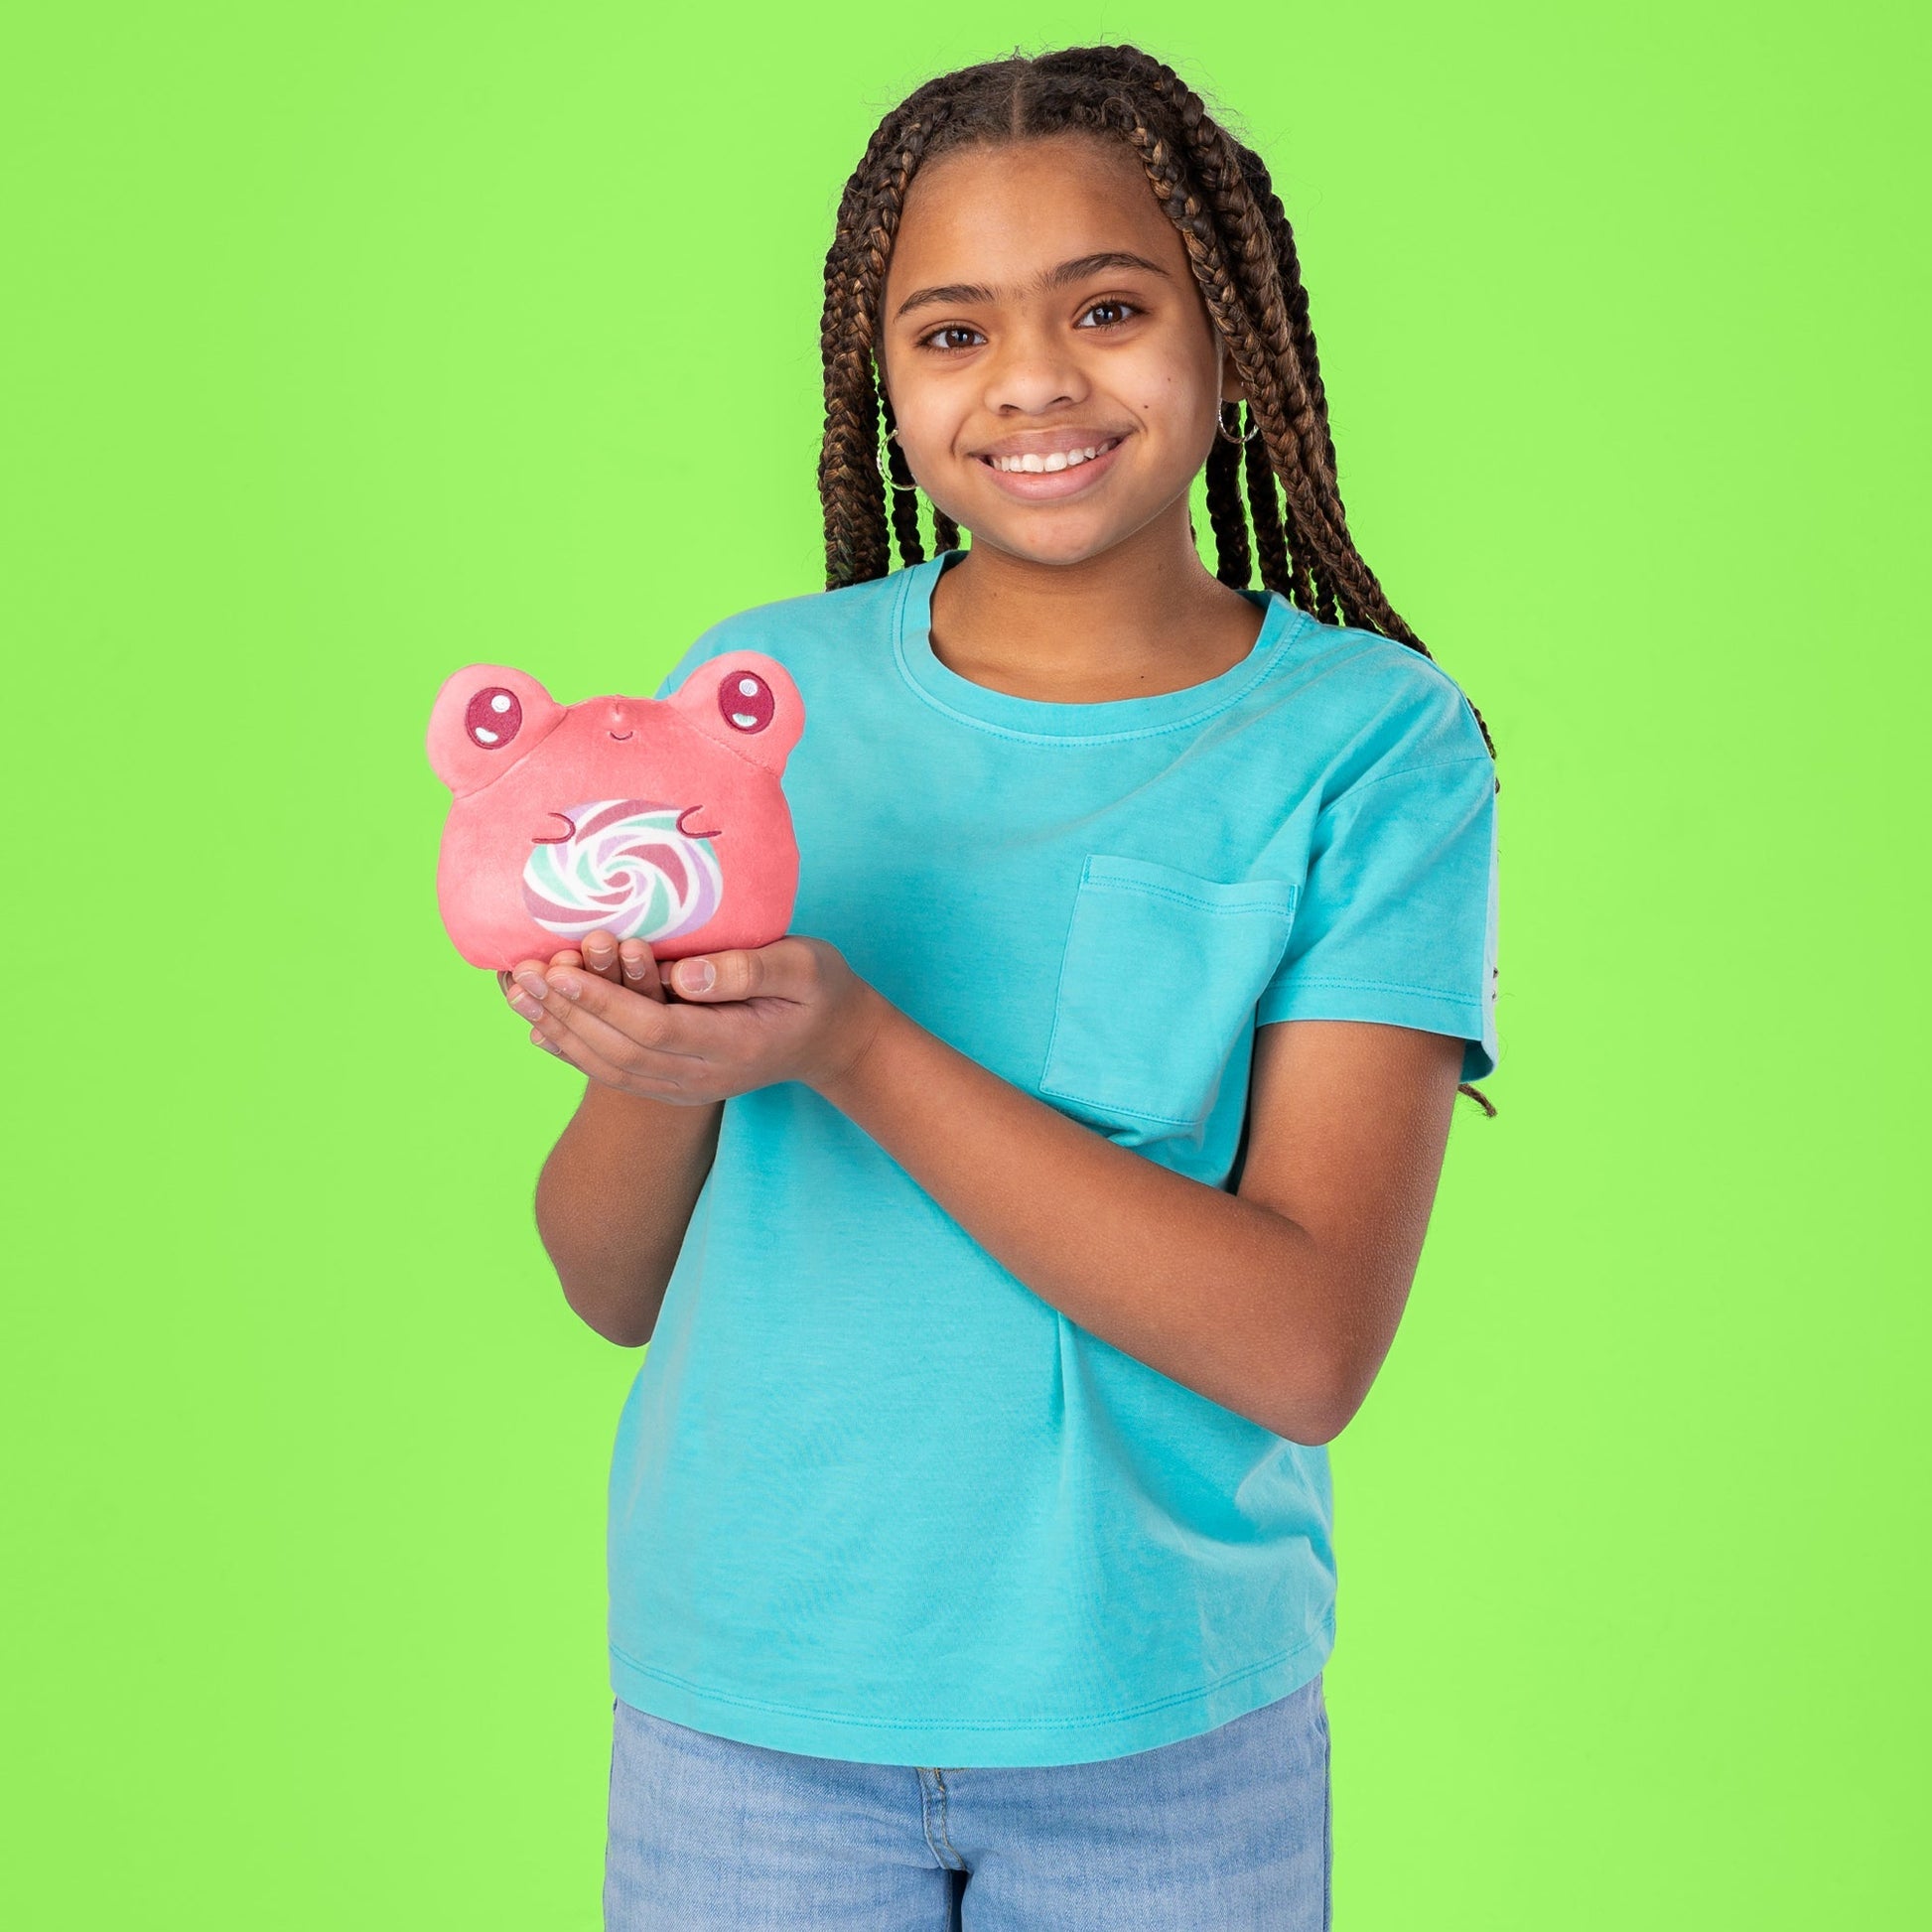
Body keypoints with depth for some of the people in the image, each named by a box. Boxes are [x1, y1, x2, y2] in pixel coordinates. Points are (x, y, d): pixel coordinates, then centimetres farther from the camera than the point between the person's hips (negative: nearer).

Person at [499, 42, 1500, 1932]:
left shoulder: (1373, 744, -10)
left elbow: (1305, 1344, -18)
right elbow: (614, 1285, 1)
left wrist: (849, 1048, -25)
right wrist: (653, 1068, -21)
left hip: (1169, 1723, -1)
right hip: (750, 1706, 2)